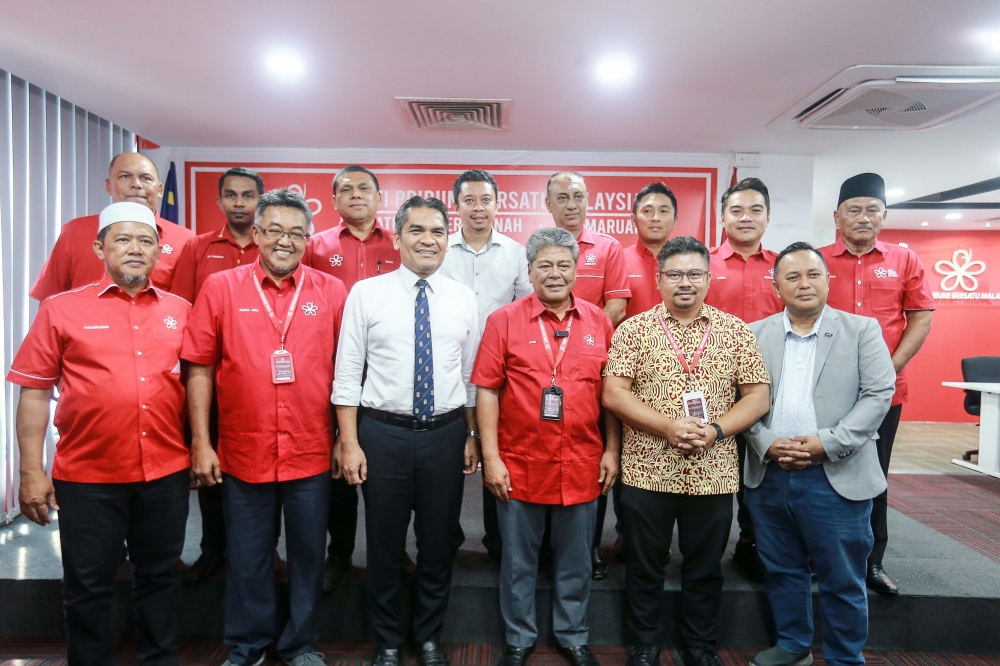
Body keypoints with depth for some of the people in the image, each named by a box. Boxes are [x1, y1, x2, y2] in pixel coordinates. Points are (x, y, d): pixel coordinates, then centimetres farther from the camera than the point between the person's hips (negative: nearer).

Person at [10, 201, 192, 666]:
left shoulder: (181, 311, 5)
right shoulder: (61, 309, -1)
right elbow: (34, 393, -1)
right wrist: (31, 472, -4)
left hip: (167, 474, 2)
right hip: (87, 476, -2)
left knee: (160, 578, 16)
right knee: (88, 587, 12)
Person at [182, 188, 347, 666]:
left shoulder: (331, 292, 0)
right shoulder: (221, 288, -1)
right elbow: (199, 370, 0)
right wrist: (201, 443, -3)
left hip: (311, 455, 1)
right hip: (243, 453, 0)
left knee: (308, 554, 14)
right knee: (248, 558, 15)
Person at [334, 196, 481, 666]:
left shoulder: (464, 299, 3)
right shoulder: (366, 294, -4)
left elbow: (472, 374, 8)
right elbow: (347, 374, -4)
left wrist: (472, 436, 7)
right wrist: (349, 443, -7)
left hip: (446, 434, 2)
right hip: (383, 434, -2)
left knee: (438, 545, 14)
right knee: (384, 546, 12)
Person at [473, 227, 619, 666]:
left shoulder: (598, 322, 3)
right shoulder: (504, 321, -4)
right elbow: (487, 391, -6)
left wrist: (611, 452, 3)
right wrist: (491, 458, -10)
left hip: (582, 465, 2)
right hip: (520, 464, -2)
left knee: (576, 561, 17)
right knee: (519, 561, 14)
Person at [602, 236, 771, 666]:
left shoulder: (735, 331, 4)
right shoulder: (633, 330, -1)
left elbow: (758, 396, 1)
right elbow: (612, 393, -8)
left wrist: (716, 430, -15)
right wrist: (667, 426, -18)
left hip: (714, 473, 2)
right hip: (647, 470, -1)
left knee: (705, 569, 16)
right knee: (644, 566, 12)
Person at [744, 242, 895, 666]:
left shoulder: (862, 330, 1)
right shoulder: (754, 334, 6)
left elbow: (879, 393, -6)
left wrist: (827, 443, -15)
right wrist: (766, 444, -12)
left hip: (836, 479, -2)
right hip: (768, 477, 2)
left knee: (842, 580, 9)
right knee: (782, 571, 16)